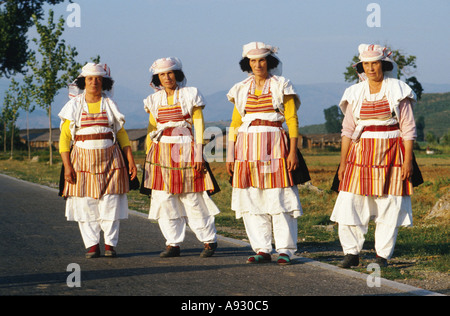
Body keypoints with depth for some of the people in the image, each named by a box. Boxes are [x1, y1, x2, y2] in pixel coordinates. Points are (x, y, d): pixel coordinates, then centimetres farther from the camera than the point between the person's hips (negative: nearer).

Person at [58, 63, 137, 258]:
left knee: (110, 203, -2)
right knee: (85, 204, -2)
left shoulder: (110, 105, 7)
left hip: (109, 160, 1)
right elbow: (64, 138, 2)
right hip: (83, 160, 0)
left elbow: (122, 134, 11)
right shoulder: (74, 106, 3)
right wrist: (67, 166, -7)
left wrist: (131, 160, 2)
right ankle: (92, 245, 6)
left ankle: (110, 243, 7)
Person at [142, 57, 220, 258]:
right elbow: (151, 129, 16)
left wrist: (199, 155, -7)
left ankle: (209, 240, 10)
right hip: (162, 154, 4)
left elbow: (199, 124, 0)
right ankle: (173, 244, 7)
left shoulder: (190, 95, 2)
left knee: (193, 199, -4)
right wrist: (147, 157, 12)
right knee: (164, 200, -1)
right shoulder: (155, 100, 12)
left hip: (185, 151, -4)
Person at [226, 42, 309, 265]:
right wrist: (230, 155, 9)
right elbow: (235, 123, 14)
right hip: (247, 148, 4)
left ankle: (285, 250, 0)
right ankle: (262, 250, 7)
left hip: (274, 145, -4)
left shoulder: (281, 86, 4)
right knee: (251, 201, 1)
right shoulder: (241, 89, 13)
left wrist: (293, 151, -9)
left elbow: (292, 120, 0)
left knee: (279, 199, -6)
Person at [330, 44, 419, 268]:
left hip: (391, 155, -2)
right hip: (361, 155, 2)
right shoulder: (356, 93, 7)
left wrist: (408, 160, -8)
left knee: (389, 206, -1)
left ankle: (383, 255, 9)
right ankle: (351, 253, 6)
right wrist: (343, 162, 3)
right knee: (350, 204, -5)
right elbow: (348, 129, 9)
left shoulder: (397, 91, 0)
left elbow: (408, 128, 0)